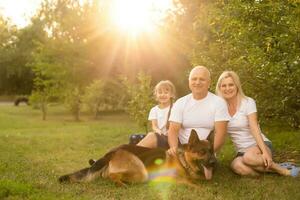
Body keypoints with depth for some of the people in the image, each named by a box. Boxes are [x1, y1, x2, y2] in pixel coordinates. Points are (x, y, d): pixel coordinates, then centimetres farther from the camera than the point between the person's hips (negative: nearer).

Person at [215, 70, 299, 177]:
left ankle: (282, 170, -15)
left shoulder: (248, 102, -8)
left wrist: (264, 152, -29)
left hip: (259, 145, -2)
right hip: (242, 151, 3)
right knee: (237, 167, -35)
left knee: (249, 157, -40)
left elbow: (254, 129, -17)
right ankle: (269, 168, -13)